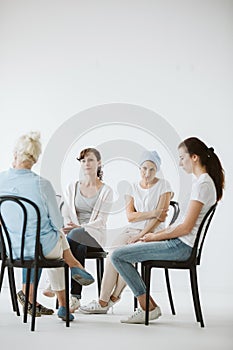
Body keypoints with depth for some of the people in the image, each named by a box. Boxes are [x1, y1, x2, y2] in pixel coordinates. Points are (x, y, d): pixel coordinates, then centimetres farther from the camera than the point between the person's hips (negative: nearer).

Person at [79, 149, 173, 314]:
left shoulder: (163, 185, 0)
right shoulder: (133, 188, 13)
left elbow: (160, 216, -9)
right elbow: (130, 216, 1)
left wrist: (141, 235, -17)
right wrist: (152, 213, -14)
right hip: (131, 230, 4)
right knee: (112, 255, -25)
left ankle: (113, 298, -20)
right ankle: (104, 301, -24)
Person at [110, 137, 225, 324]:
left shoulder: (202, 184, -16)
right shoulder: (207, 181, 15)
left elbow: (186, 227, -20)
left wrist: (156, 236, -8)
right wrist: (158, 233, 10)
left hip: (181, 246, -11)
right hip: (182, 244, 11)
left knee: (118, 256, -12)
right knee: (125, 250, 20)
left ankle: (149, 308, -5)